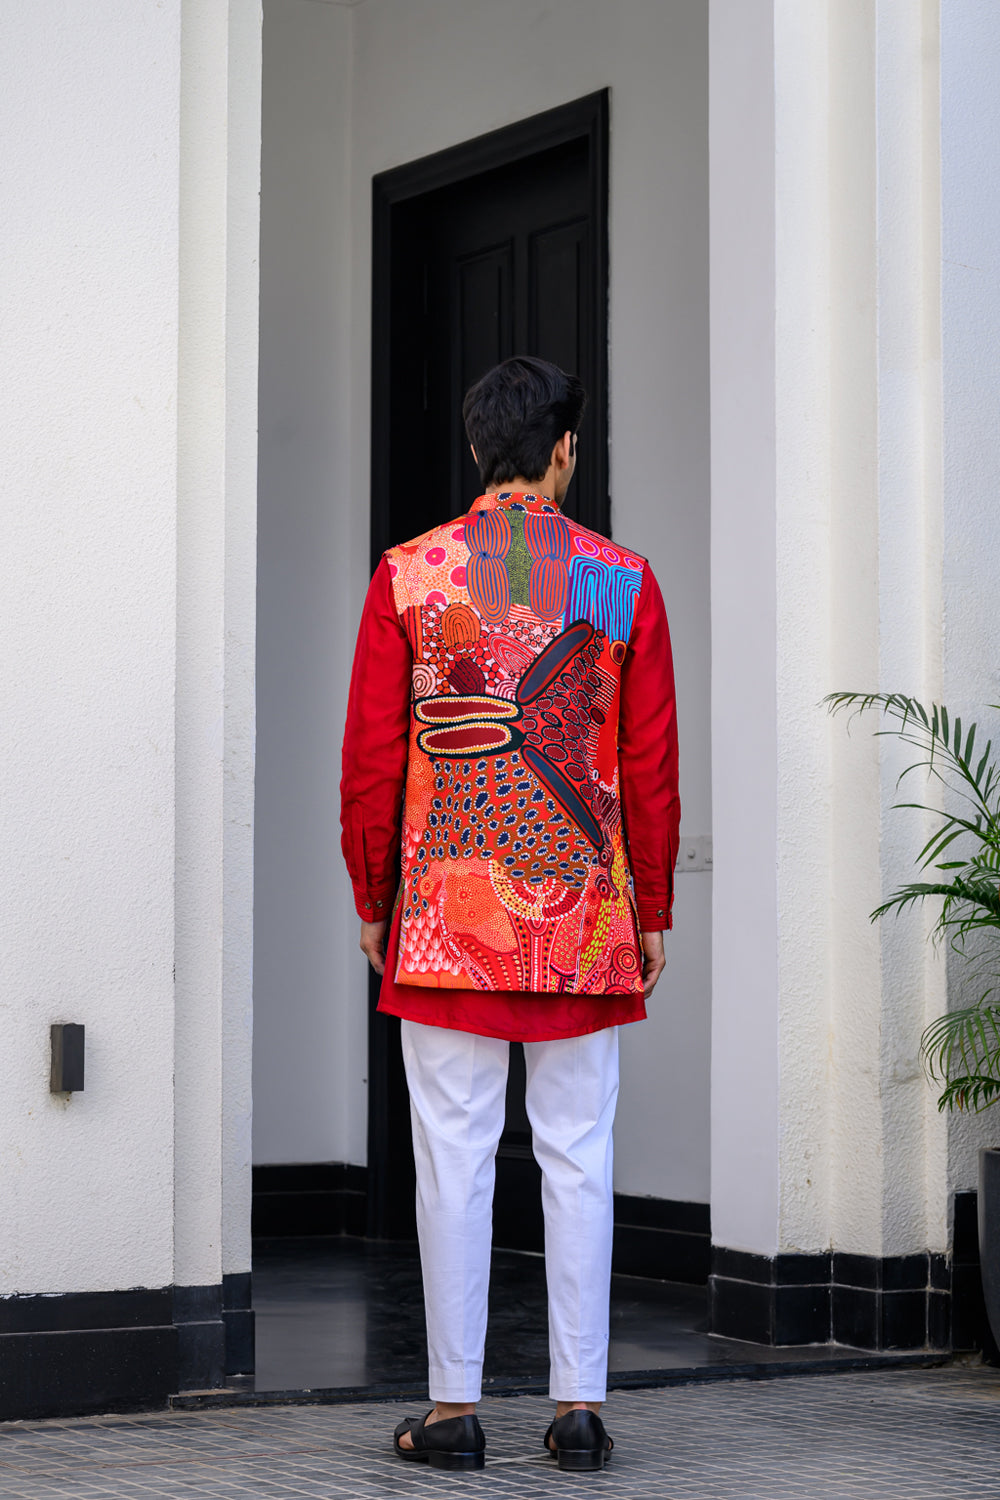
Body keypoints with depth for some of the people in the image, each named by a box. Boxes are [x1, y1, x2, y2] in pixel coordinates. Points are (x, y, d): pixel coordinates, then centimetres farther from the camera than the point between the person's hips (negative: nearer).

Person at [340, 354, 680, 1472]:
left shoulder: (408, 575, -1)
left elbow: (370, 758, 0)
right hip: (585, 917, 1)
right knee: (577, 1157, 6)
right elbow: (653, 765, 2)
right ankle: (578, 1406, 8)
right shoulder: (623, 581, 1)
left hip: (446, 912, -1)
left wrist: (372, 902, 10)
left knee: (454, 1156, 3)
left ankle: (454, 1409, 6)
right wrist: (652, 911, 11)